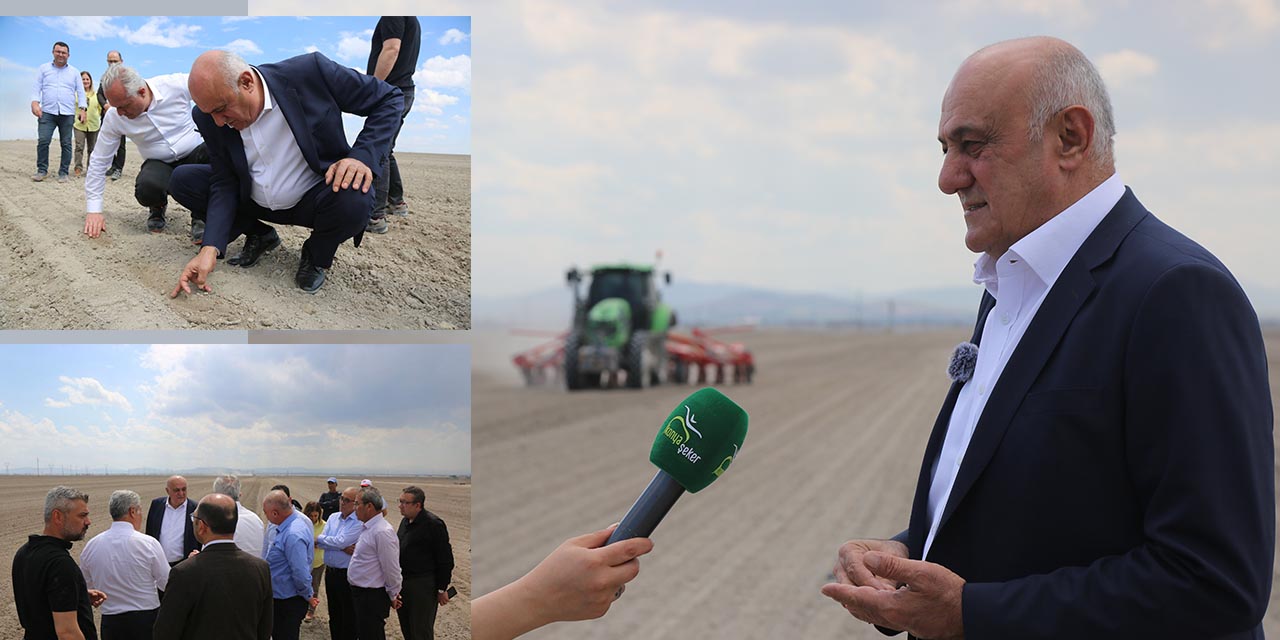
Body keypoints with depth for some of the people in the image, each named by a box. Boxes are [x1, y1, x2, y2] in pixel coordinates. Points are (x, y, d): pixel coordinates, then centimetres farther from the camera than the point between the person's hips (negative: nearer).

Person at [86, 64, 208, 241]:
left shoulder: (177, 85, -19)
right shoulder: (114, 118, -11)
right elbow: (98, 161, -3)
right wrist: (94, 210, -6)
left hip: (194, 154, -1)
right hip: (160, 165, 1)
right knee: (146, 189, -35)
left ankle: (200, 217, -13)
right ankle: (158, 208, 6)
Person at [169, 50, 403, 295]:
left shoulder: (309, 72, -25)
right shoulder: (210, 118, -13)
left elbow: (389, 98, -16)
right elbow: (224, 183, -9)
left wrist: (362, 157, -30)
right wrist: (210, 249, -24)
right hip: (254, 202, 4)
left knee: (353, 201, -36)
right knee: (183, 180, -12)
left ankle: (317, 254, 0)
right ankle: (259, 236, 12)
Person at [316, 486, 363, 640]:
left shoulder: (359, 522, -13)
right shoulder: (333, 518, 8)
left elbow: (341, 541, -22)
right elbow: (321, 543, -2)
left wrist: (319, 538, -7)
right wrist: (343, 548, -17)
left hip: (347, 575, -7)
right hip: (330, 572, 7)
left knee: (348, 617, 2)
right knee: (334, 615, 17)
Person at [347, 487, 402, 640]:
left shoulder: (382, 532, -23)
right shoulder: (368, 528, 10)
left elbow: (391, 568, -20)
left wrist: (393, 595, -8)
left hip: (372, 597, -10)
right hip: (360, 593, 10)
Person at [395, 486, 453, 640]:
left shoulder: (433, 524, -15)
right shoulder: (405, 522, 10)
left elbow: (445, 559, -14)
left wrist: (442, 589, -13)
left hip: (422, 585, -8)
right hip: (402, 584, 8)